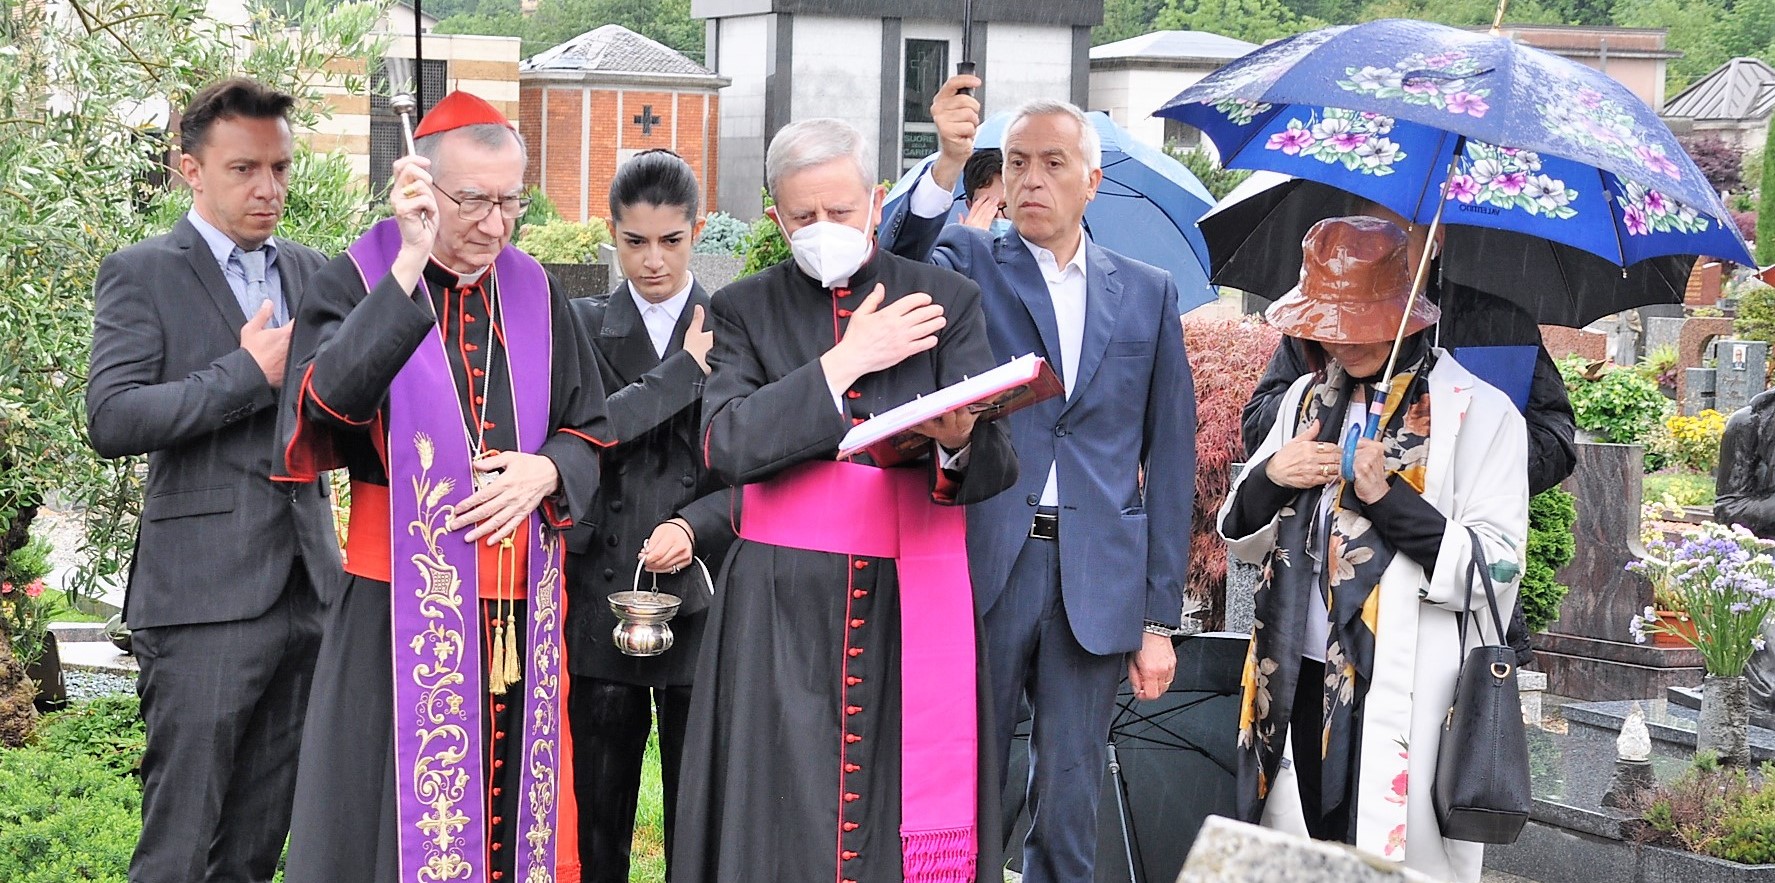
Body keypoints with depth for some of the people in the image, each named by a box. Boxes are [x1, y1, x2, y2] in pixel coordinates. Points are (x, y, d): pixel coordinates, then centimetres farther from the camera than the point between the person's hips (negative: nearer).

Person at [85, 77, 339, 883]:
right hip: (206, 596, -6)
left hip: (303, 588, 6)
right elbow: (111, 421, -14)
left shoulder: (311, 273, 16)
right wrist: (251, 373, -17)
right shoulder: (141, 275, -2)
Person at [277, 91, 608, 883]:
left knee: (510, 806, 7)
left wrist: (546, 471, -7)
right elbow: (329, 401, -21)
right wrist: (410, 265, -23)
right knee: (397, 814, -2)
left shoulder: (534, 292, 10)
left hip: (521, 602, 4)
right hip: (401, 600, -4)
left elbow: (588, 432, 16)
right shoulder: (358, 281, -2)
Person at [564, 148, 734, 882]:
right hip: (603, 597, 1)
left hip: (703, 601, -1)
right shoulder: (584, 327, 7)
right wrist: (683, 370, -9)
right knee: (600, 817, 7)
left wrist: (694, 527, -17)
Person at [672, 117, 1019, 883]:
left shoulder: (948, 301, 8)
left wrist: (958, 444, -23)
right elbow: (727, 445, -9)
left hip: (913, 603, 0)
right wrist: (843, 363, -9)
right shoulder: (747, 311, 8)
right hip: (784, 610, 0)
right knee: (781, 819, 0)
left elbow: (995, 463, 0)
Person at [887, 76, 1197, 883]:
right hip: (985, 566, -2)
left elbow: (1169, 461, 9)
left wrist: (1160, 616, 5)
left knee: (1068, 816, 8)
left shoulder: (1149, 293, 11)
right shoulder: (968, 264, 6)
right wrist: (947, 166, -32)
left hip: (1097, 585, 2)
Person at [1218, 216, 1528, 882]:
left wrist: (1388, 498, -19)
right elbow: (1242, 539, 18)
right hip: (1301, 683, 5)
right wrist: (1271, 478, -3)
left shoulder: (1477, 413, -5)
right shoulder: (1308, 399, 13)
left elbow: (1498, 571, -11)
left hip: (1404, 696, -5)